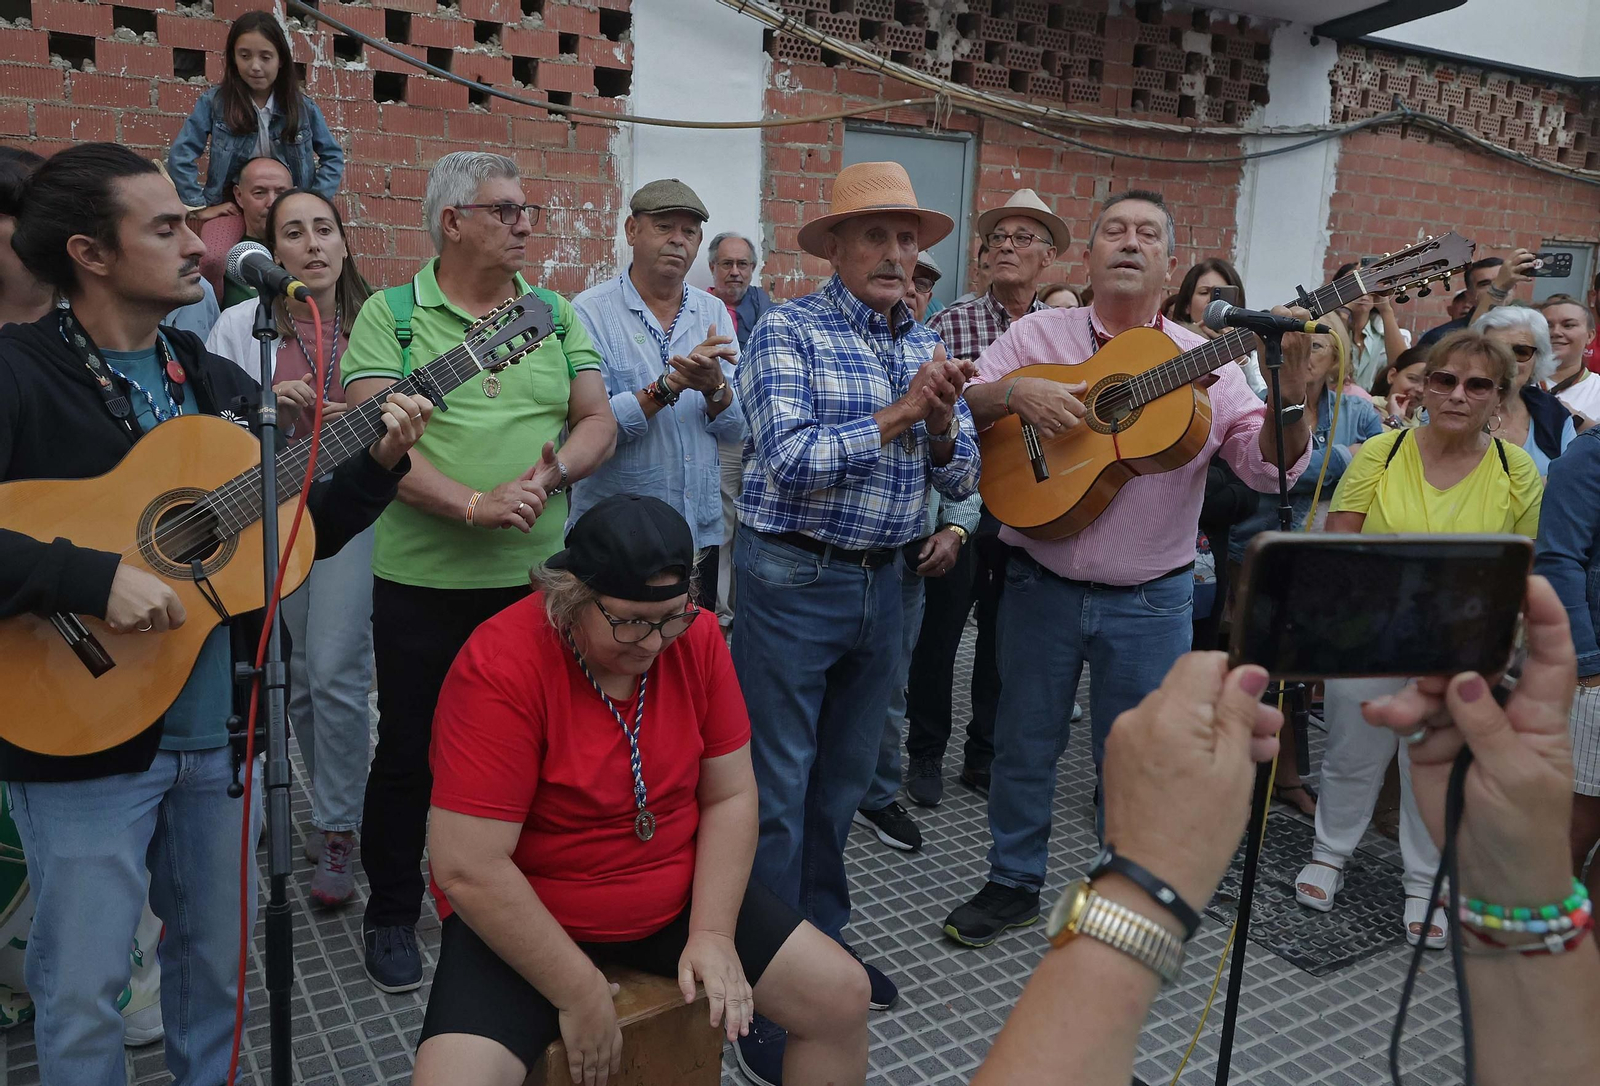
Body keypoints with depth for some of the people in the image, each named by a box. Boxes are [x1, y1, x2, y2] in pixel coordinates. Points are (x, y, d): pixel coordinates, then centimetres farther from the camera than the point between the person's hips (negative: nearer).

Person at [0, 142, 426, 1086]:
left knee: (218, 957, 19)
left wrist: (380, 463, -4)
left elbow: (300, 533, 10)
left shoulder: (219, 383, 7)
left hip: (221, 727, 5)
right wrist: (92, 577, -30)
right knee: (82, 994, 9)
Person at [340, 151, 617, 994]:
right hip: (424, 579, -3)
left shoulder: (556, 314, 10)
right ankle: (392, 915, 31)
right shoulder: (390, 314, -2)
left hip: (537, 575, 3)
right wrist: (474, 506, -24)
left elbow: (598, 422, 5)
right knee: (410, 752, 10)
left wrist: (553, 470, -16)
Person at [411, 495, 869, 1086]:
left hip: (679, 898, 5)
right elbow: (468, 869, -24)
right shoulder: (502, 666, -25)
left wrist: (713, 934, -11)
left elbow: (730, 797, -2)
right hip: (521, 920, -4)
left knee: (843, 997, 0)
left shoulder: (695, 639, -10)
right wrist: (580, 993, -20)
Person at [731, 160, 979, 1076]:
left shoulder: (928, 346, 10)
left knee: (846, 778, 17)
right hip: (795, 578, -6)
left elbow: (961, 481, 6)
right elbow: (788, 458, -20)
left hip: (882, 580, 6)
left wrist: (942, 426, -14)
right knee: (778, 789, 2)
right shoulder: (790, 331, -8)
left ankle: (823, 939, 35)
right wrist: (896, 415, -22)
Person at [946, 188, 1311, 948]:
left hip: (1150, 600, 0)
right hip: (1041, 586, 1)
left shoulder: (1203, 363, 0)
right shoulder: (1039, 334, 1)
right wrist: (1012, 391, -24)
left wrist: (1291, 392, -25)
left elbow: (1271, 467, -8)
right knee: (1024, 744, 13)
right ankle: (1013, 884, 33)